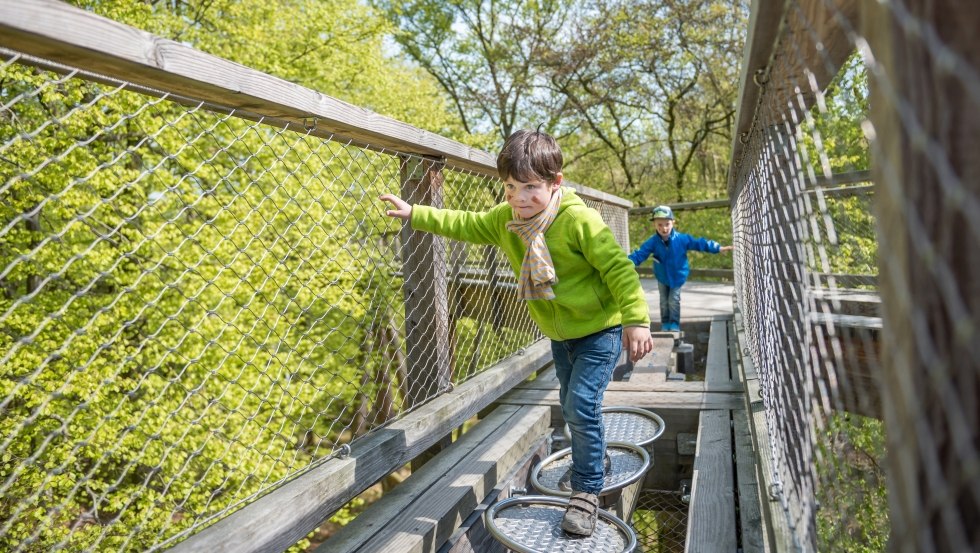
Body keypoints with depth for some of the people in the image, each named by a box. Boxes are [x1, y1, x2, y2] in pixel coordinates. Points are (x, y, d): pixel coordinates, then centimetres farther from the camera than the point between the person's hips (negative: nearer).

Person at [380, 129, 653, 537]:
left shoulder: (580, 220, -27)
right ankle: (593, 455, 45)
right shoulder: (504, 220, -6)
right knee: (571, 406, 19)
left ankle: (586, 491, 2)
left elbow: (618, 269, -24)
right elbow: (464, 224, 7)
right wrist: (415, 214, 4)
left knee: (581, 405, -13)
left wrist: (636, 320, -26)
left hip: (600, 328, -7)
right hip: (559, 334, 7)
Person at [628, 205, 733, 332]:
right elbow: (640, 254, -23)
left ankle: (675, 324, 12)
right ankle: (665, 324, 26)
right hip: (662, 277, 2)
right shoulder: (652, 242, -19)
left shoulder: (681, 239, -20)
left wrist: (719, 248, -15)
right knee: (664, 302, 11)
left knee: (673, 300, -3)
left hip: (677, 276, -2)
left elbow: (698, 243, -15)